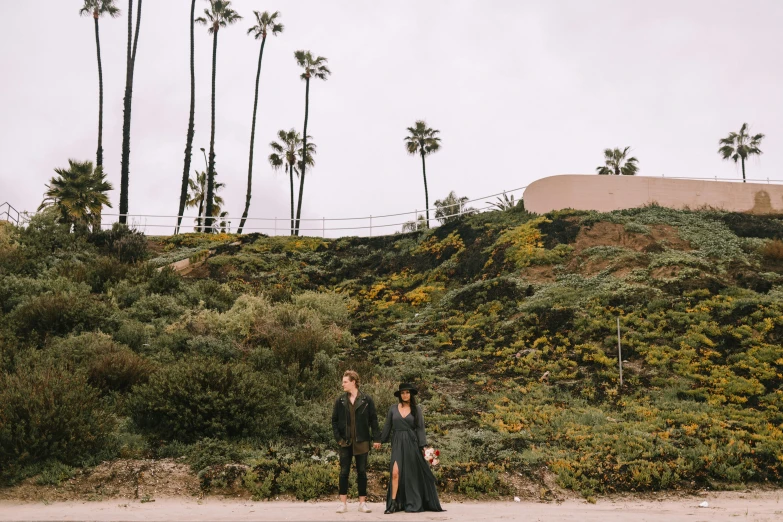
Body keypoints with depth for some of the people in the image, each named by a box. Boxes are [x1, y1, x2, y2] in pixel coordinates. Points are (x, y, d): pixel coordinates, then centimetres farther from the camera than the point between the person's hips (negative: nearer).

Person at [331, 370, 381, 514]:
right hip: (345, 442, 1)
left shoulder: (367, 400, -2)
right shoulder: (340, 401, 3)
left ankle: (362, 502, 13)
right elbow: (334, 420, 7)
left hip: (362, 442, -1)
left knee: (362, 472, 5)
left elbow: (373, 420, 0)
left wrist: (376, 438, -4)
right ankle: (343, 503, 10)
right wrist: (338, 438, -2)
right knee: (344, 472, 3)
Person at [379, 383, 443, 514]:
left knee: (411, 474, 2)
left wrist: (422, 446, -4)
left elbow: (420, 428, 1)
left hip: (411, 444, -1)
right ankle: (393, 503, -8)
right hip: (397, 444, 1)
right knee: (395, 472, -12)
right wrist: (381, 441, 6)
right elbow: (387, 427, 10)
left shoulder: (416, 409, 3)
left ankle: (413, 504, 12)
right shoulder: (393, 408, 7)